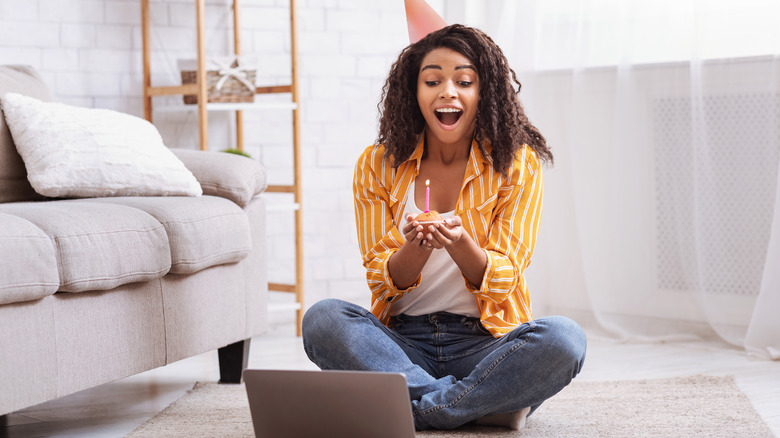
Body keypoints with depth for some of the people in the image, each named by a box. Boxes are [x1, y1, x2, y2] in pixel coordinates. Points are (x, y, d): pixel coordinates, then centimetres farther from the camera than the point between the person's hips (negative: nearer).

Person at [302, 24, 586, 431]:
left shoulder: (517, 163, 0)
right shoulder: (378, 165, 4)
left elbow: (500, 282, -4)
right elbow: (383, 281, 1)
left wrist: (458, 242, -27)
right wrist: (416, 246, -23)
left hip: (485, 343, -1)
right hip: (403, 342, 1)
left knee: (563, 338, -31)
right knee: (323, 318, -26)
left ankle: (415, 407, -22)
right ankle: (484, 404, -25)